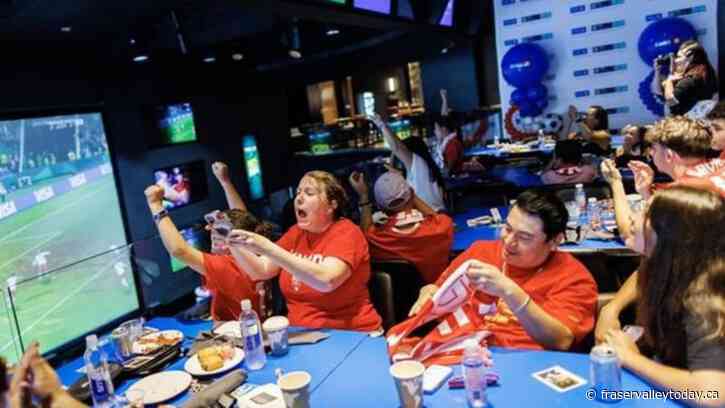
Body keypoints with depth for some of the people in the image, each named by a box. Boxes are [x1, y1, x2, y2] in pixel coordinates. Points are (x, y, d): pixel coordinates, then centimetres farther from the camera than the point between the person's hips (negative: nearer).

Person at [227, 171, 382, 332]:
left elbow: (326, 281, -27)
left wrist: (267, 248, -29)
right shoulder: (296, 233, 9)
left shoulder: (347, 232, -10)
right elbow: (261, 271, 7)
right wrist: (236, 247, -11)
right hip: (301, 332, 6)